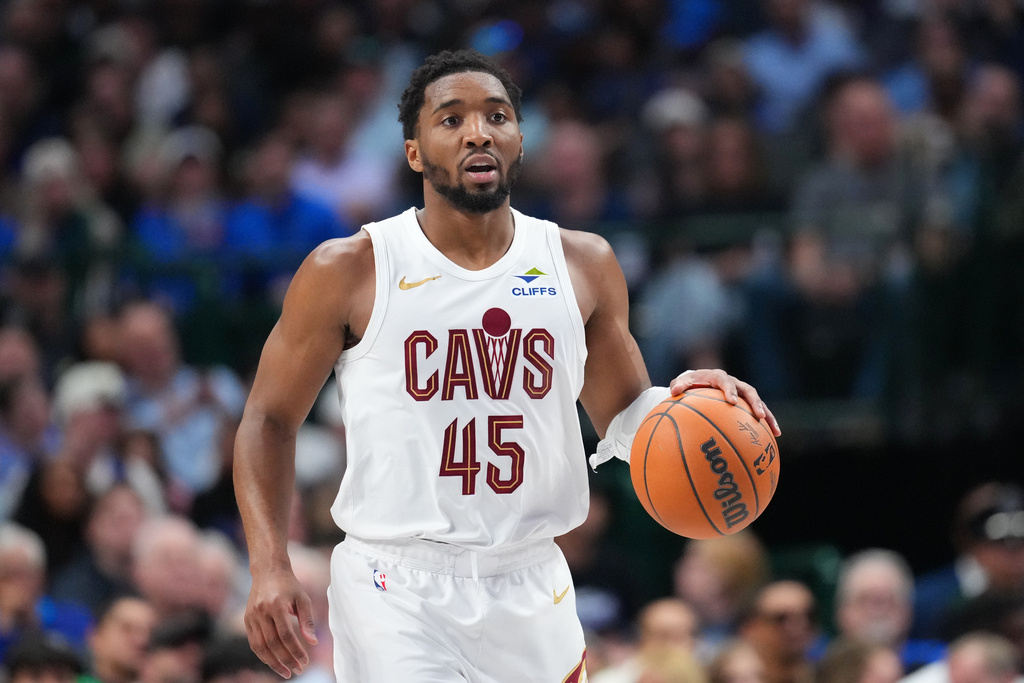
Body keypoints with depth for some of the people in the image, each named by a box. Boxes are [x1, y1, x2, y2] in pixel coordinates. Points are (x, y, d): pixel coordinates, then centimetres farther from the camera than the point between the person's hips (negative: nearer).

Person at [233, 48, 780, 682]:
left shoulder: (583, 263, 6)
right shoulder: (349, 271, -4)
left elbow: (622, 414, 15)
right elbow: (270, 420, 2)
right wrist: (271, 569, -11)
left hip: (531, 590, 4)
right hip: (397, 590, -4)